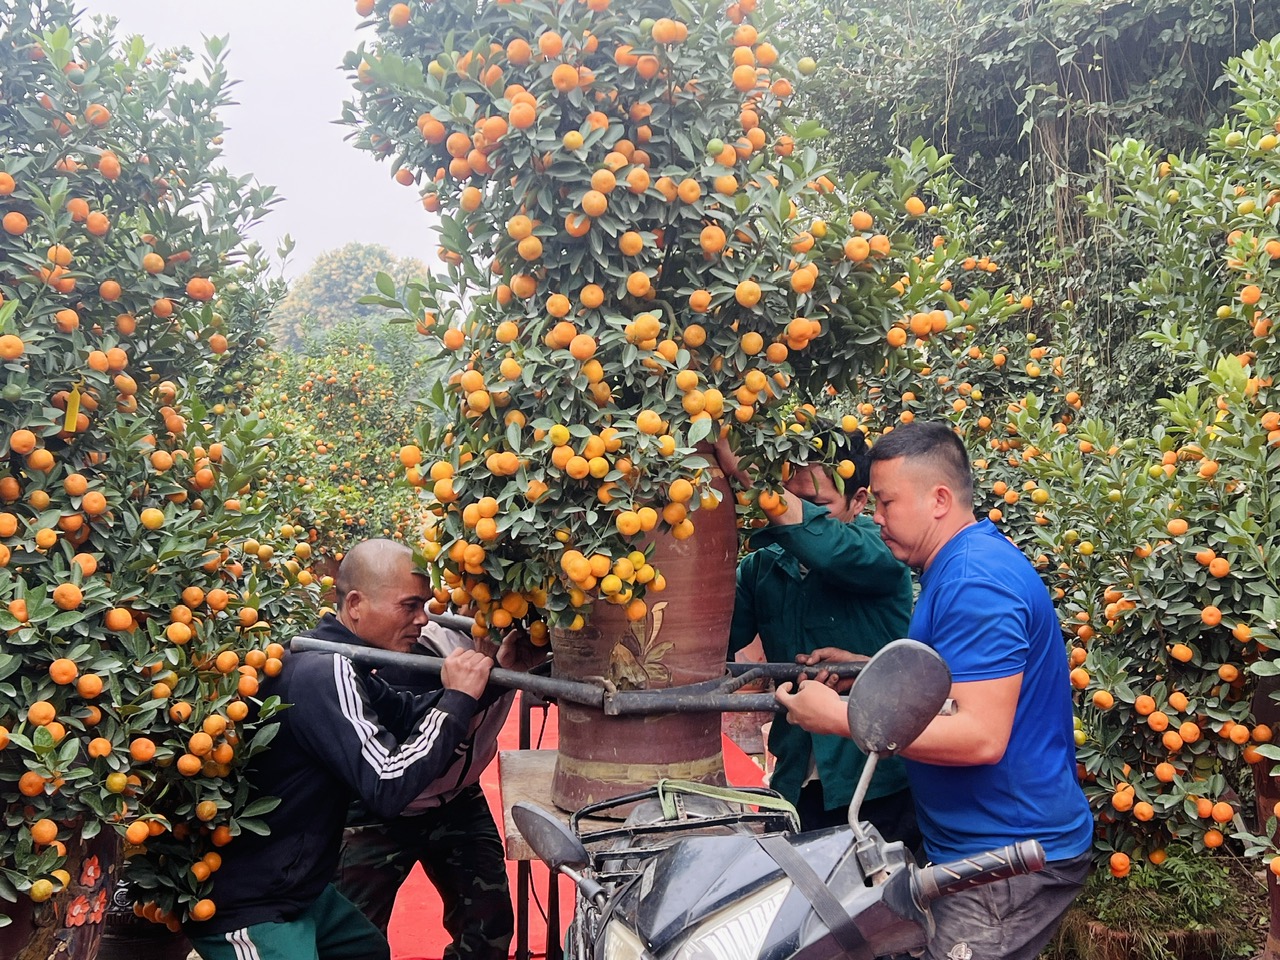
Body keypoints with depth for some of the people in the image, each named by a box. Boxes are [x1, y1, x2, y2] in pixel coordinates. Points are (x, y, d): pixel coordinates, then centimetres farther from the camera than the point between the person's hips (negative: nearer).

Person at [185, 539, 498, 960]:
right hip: (246, 907, -11)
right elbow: (387, 787, -29)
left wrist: (479, 683, -2)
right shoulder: (323, 673, -25)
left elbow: (404, 714, 13)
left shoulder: (336, 663, 7)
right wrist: (459, 698, -20)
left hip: (295, 889, 11)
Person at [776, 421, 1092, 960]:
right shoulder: (960, 565, 13)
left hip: (1008, 864, -10)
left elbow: (981, 737, -28)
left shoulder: (975, 581, -21)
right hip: (980, 845, 10)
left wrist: (842, 717, -23)